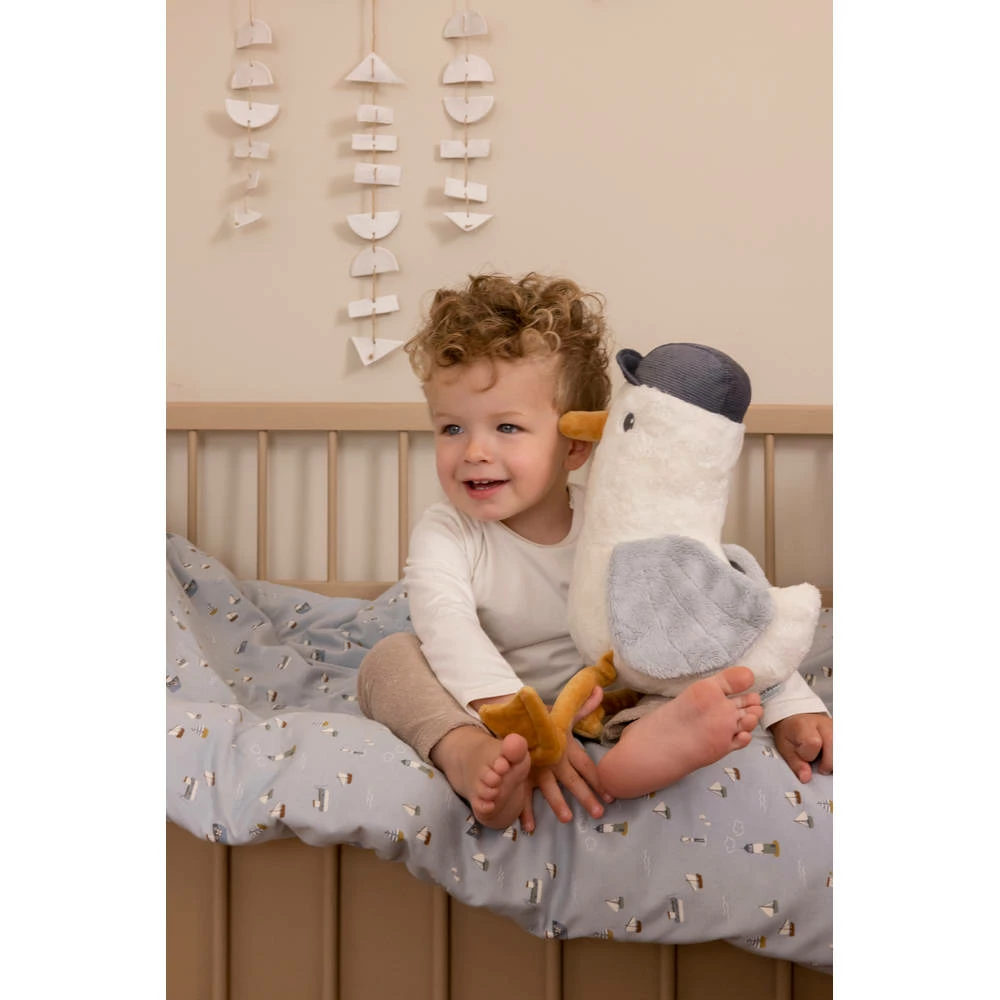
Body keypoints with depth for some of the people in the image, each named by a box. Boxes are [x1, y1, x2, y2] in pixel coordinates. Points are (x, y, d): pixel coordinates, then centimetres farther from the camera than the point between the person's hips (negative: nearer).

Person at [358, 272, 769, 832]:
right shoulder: (443, 534, -11)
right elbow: (449, 630, -30)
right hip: (479, 711, -1)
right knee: (390, 658, -23)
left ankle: (654, 743, -52)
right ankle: (472, 760, -52)